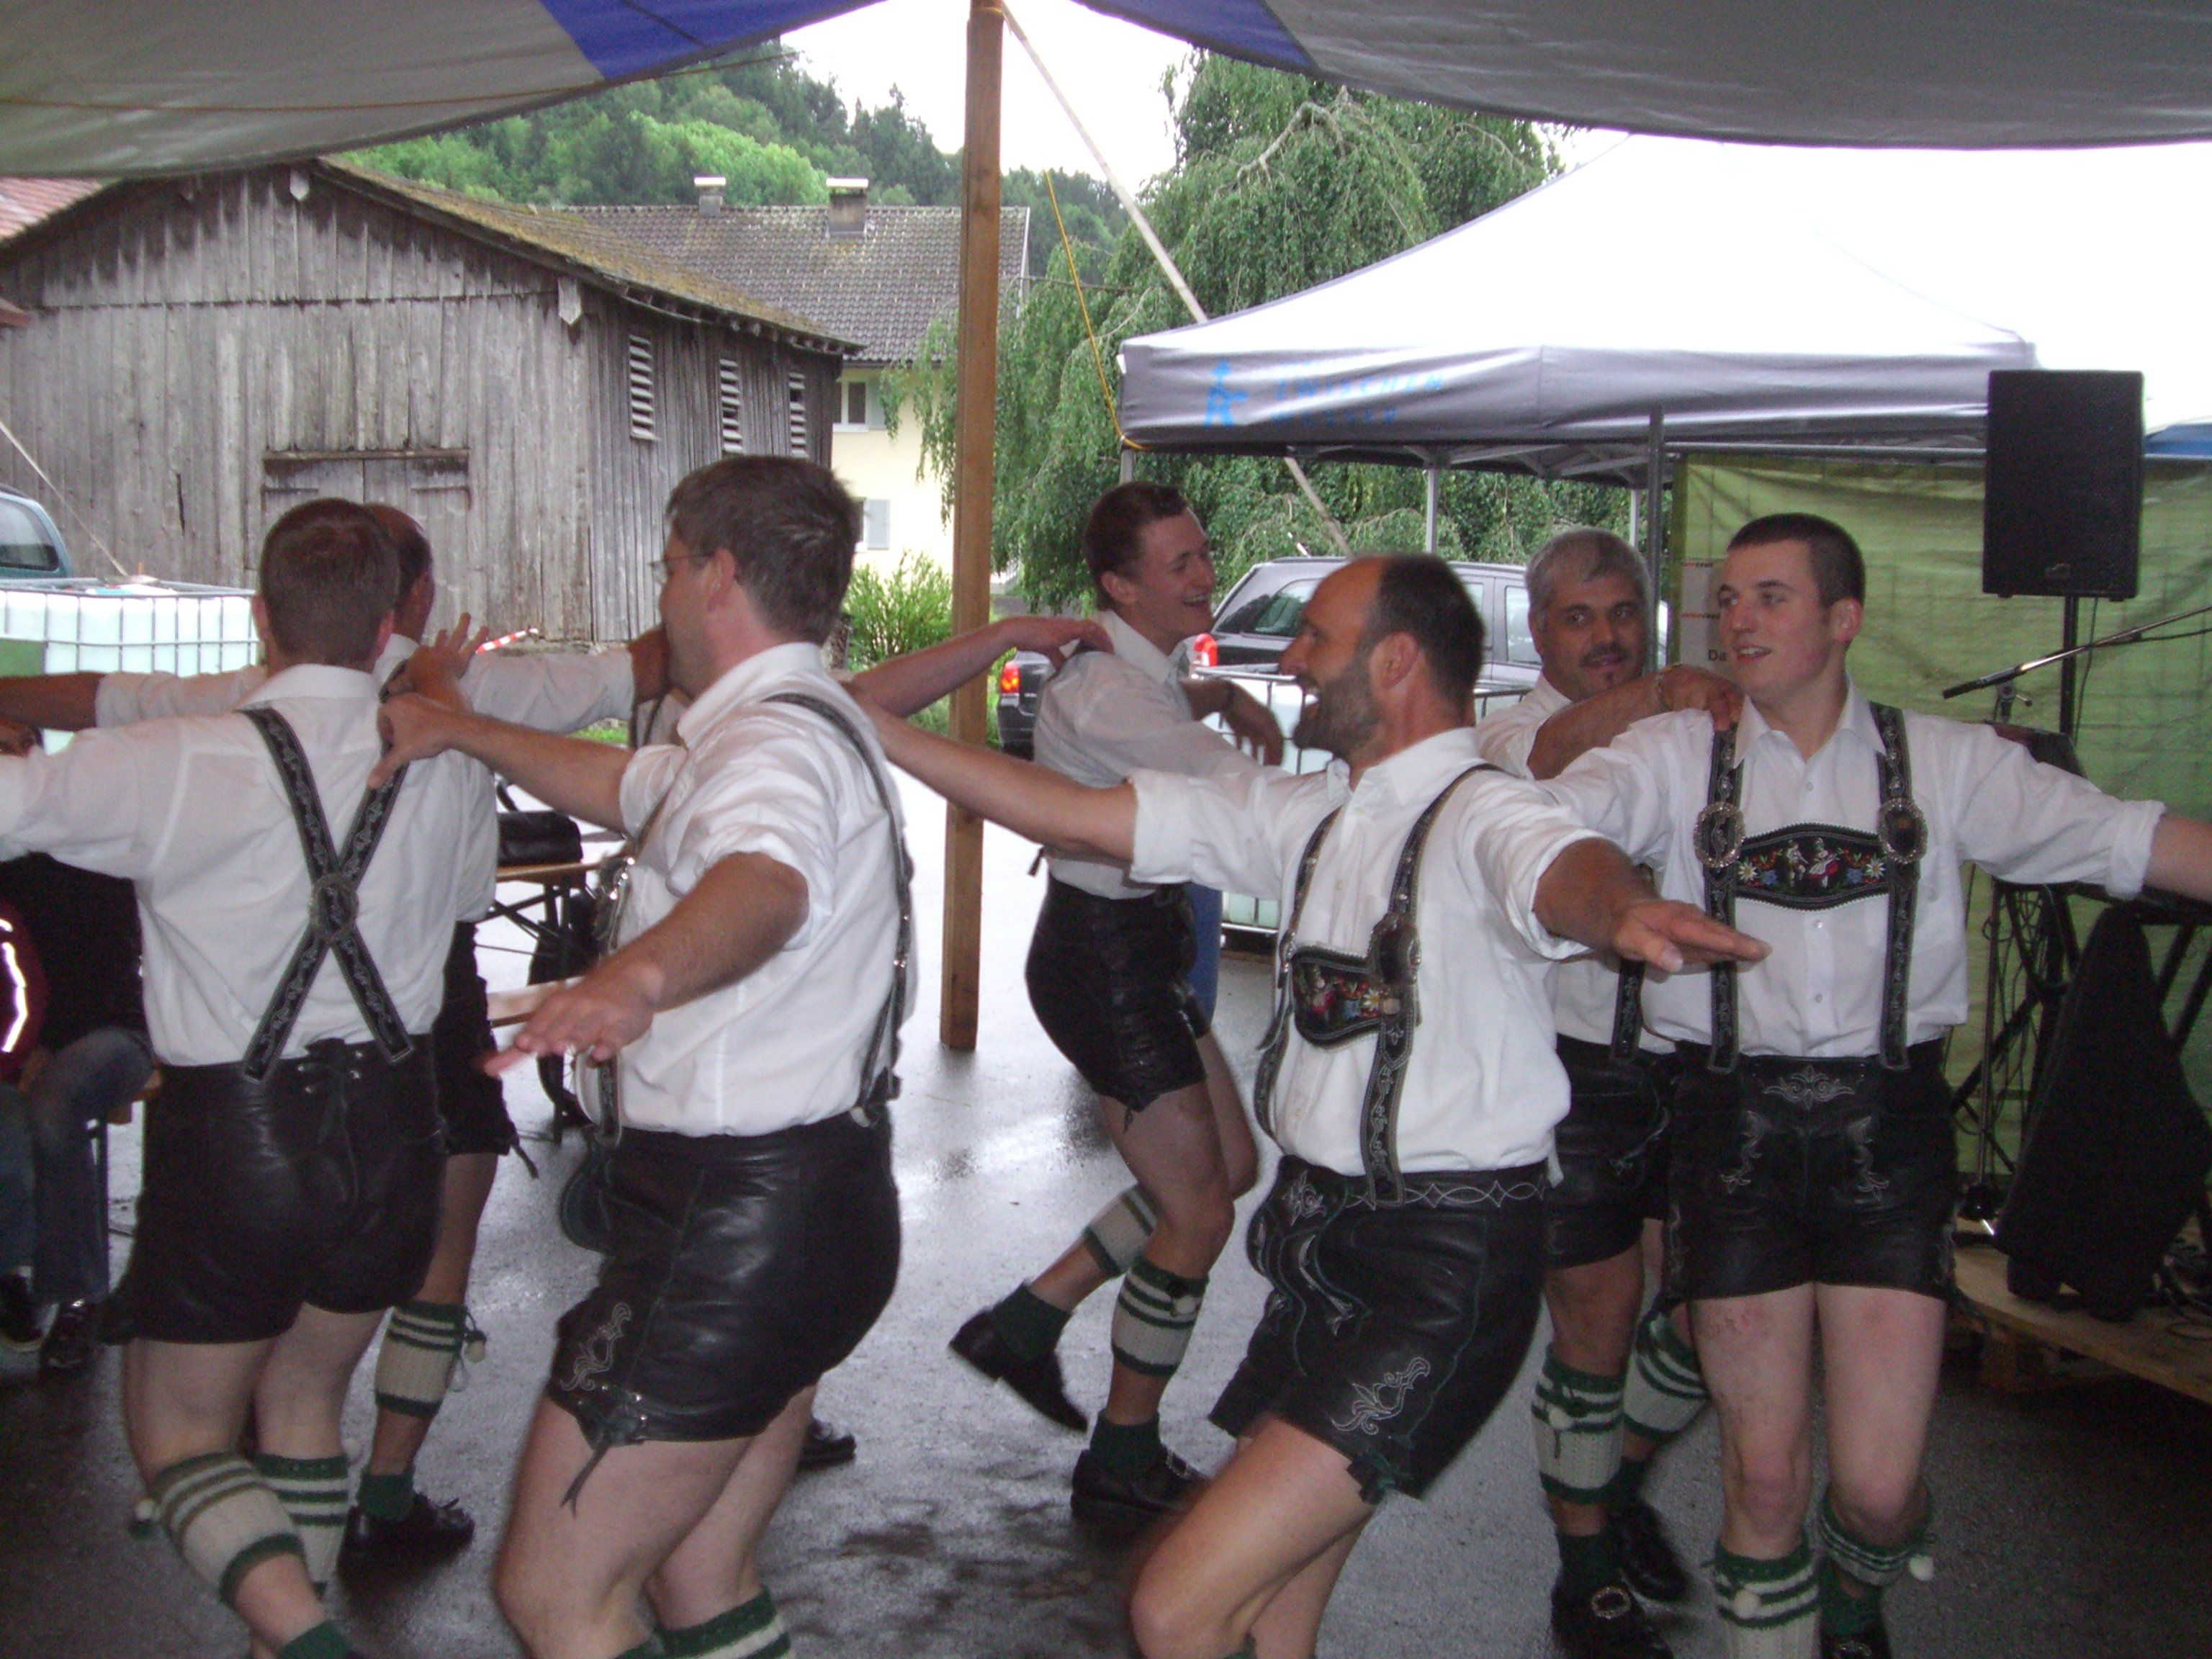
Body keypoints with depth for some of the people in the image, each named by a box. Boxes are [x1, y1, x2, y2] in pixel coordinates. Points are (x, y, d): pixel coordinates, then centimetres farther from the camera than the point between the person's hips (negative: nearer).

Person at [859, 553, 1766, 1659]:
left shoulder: (1476, 814, -15)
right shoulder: (1308, 814, 10)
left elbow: (1558, 866, -38)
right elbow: (1082, 817, 10)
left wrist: (1624, 910, -62)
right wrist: (877, 732, 8)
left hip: (1437, 1274, -8)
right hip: (1323, 1239, 8)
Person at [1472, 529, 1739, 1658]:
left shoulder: (1691, 736, 12)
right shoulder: (1507, 737, -2)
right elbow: (1548, 754, -26)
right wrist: (1657, 694, -42)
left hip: (1693, 1060, 4)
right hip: (1575, 1067, -4)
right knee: (1597, 1325, 2)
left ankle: (1619, 1480, 38)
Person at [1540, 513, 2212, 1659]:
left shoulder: (1942, 763, 6)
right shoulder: (1675, 757, 4)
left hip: (1887, 1124, 0)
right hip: (1734, 1124, 0)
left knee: (1880, 1488, 0)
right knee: (1763, 1475, 4)